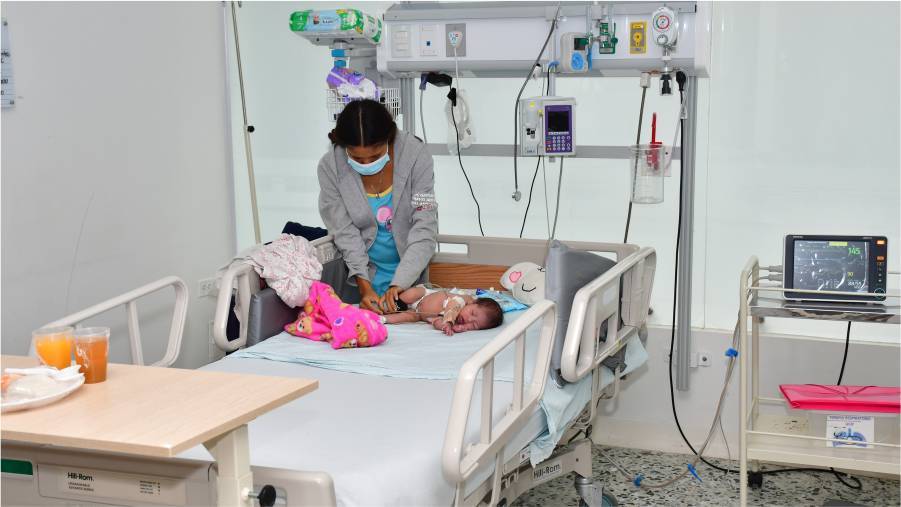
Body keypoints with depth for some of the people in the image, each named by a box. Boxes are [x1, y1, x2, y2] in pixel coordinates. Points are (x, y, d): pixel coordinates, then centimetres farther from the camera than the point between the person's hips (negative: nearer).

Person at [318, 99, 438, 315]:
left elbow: (425, 227, -23)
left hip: (409, 268, 0)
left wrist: (399, 283, -32)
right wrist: (364, 287, -26)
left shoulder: (415, 154, -23)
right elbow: (345, 232, -16)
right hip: (363, 270, 0)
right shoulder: (330, 166, -20)